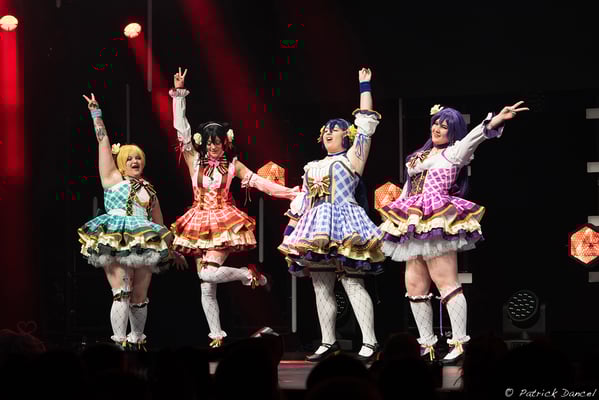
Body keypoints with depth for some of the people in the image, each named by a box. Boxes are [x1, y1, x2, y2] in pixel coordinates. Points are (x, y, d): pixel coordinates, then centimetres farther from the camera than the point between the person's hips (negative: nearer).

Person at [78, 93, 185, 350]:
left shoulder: (149, 191, 20)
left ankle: (136, 341, 15)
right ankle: (119, 343, -18)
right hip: (115, 243, -4)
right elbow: (104, 142, 7)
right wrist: (96, 113, 6)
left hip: (144, 246, 4)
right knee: (121, 293, -15)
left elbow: (161, 227, 27)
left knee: (140, 298, 4)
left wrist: (173, 251, 28)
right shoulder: (113, 179, 9)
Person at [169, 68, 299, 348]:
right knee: (206, 287, 1)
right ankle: (216, 336, 8)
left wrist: (290, 192, -10)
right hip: (200, 223, 3)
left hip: (224, 222, -3)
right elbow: (181, 129, 0)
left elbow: (259, 182, -1)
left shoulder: (233, 165, 3)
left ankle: (249, 274, 2)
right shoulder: (195, 161, 4)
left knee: (208, 274, -23)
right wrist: (179, 93, -5)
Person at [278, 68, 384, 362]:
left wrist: (365, 86, 6)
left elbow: (366, 126, 1)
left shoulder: (352, 159, 6)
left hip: (343, 225, -7)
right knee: (321, 287, 5)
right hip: (316, 228, 7)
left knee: (353, 284, -14)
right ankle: (328, 342, 10)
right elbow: (302, 201, 23)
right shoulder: (312, 167, 24)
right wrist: (292, 226, 12)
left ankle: (369, 342, -17)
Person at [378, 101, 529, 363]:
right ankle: (427, 345, 9)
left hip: (437, 224, -8)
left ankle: (459, 344, -17)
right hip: (414, 228, 8)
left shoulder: (453, 153, 2)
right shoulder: (422, 156, 25)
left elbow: (472, 138, -17)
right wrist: (394, 218, 26)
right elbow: (407, 192, 28)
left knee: (446, 283, -14)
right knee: (415, 287, 5)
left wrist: (495, 121, -35)